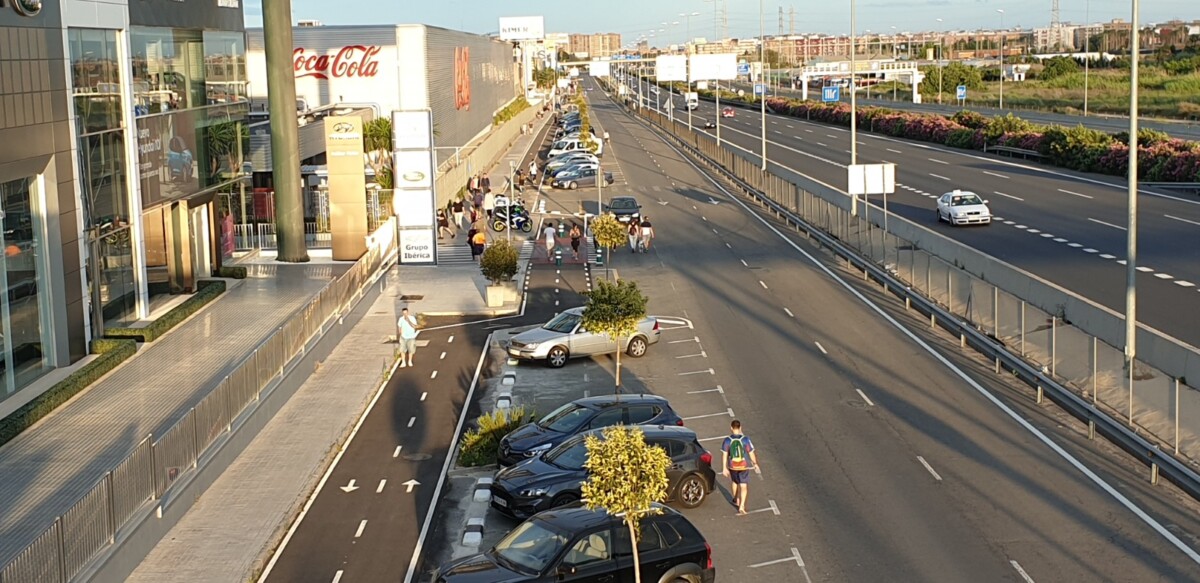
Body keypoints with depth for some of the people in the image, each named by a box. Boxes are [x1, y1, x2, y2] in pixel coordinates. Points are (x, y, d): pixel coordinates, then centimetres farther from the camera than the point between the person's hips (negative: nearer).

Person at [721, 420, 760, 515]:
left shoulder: (727, 440, -11)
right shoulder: (745, 439, -15)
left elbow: (724, 455, -8)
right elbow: (751, 453, -8)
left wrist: (724, 468, 0)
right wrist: (755, 463, 8)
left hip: (732, 466, 2)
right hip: (744, 466, -2)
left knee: (735, 482, 27)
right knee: (743, 486, 4)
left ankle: (736, 500, 44)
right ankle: (741, 506, -7)